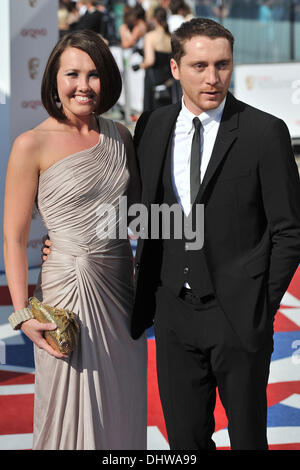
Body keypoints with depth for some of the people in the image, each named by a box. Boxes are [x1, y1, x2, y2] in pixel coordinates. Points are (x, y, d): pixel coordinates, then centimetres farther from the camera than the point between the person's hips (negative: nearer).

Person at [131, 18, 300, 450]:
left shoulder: (265, 132, -7)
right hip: (174, 313, 4)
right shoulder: (152, 127, 6)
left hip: (239, 316, -3)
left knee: (247, 435, 9)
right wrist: (145, 291, 4)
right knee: (184, 436, 11)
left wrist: (264, 305, -6)